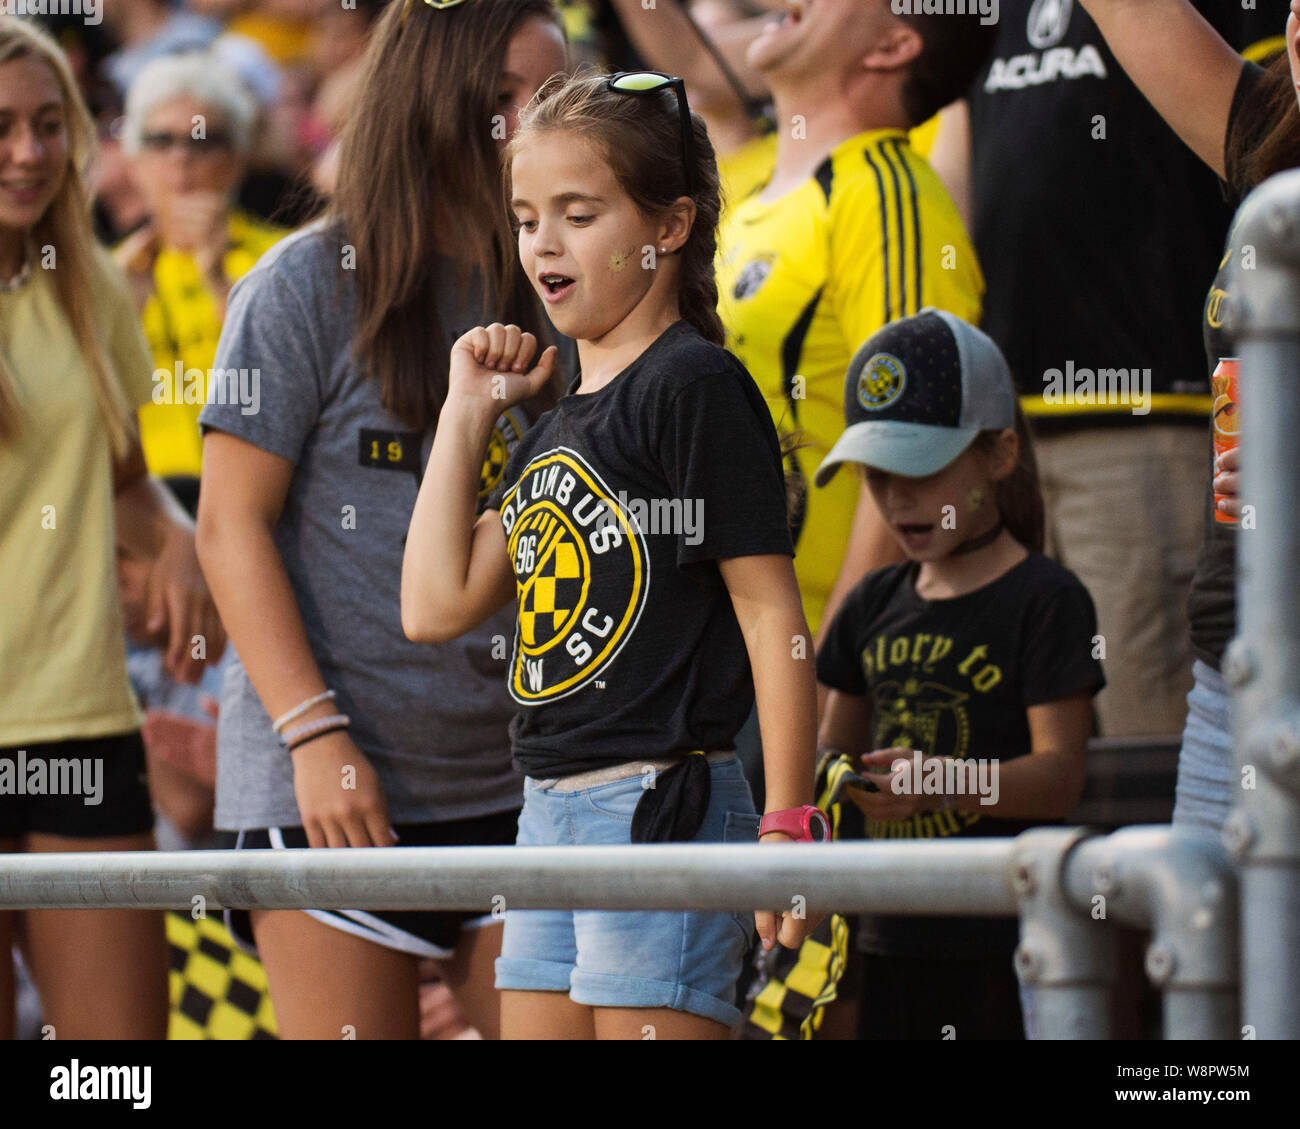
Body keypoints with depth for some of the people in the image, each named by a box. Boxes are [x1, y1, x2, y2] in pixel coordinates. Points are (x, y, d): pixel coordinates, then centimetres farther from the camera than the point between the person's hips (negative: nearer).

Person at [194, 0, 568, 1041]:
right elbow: (231, 526, -5)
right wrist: (316, 737, -13)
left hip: (516, 785, 4)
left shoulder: (545, 301, 11)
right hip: (332, 779, -4)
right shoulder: (308, 285, -3)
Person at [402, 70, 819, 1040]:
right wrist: (467, 411, 13)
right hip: (551, 815, 9)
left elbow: (771, 611, -13)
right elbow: (436, 607, 14)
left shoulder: (695, 387, -9)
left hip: (662, 808, -9)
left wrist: (788, 829, -17)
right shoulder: (554, 428, 16)